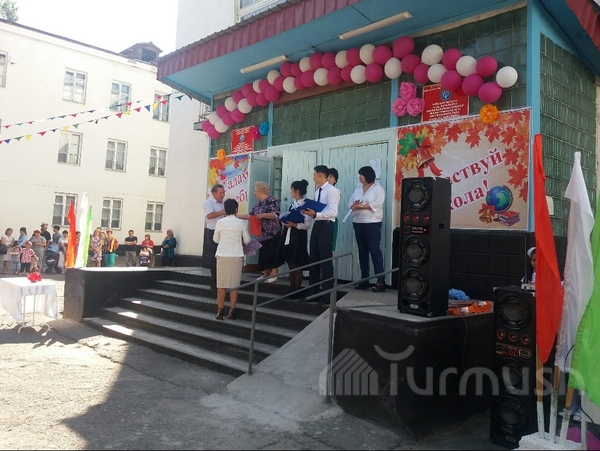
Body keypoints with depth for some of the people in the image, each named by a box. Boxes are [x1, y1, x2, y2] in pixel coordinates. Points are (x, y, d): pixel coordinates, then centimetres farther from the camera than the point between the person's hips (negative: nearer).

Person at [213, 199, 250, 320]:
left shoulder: (220, 222, 0)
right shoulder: (241, 223, 0)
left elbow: (216, 240, 8)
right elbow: (247, 240, 5)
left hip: (222, 255, 0)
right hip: (237, 256, 0)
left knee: (221, 284, 5)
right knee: (234, 284, 4)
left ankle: (220, 311, 7)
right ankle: (231, 311, 4)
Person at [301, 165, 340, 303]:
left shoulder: (331, 190, -13)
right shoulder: (317, 191, 14)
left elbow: (333, 213, -20)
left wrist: (315, 214, -27)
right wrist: (310, 212, -1)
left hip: (325, 226, -9)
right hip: (316, 225, 9)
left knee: (326, 259, 0)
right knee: (314, 259, 13)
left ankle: (327, 294, 11)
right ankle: (312, 292, 22)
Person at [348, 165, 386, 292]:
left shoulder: (378, 188, -3)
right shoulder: (358, 189, 16)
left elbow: (377, 204, -17)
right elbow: (350, 203, 10)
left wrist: (360, 206, -16)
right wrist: (354, 205, -13)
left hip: (372, 224, -6)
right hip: (358, 223, 7)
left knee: (375, 251, -8)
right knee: (362, 251, 9)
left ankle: (381, 281, -6)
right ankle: (364, 280, 15)